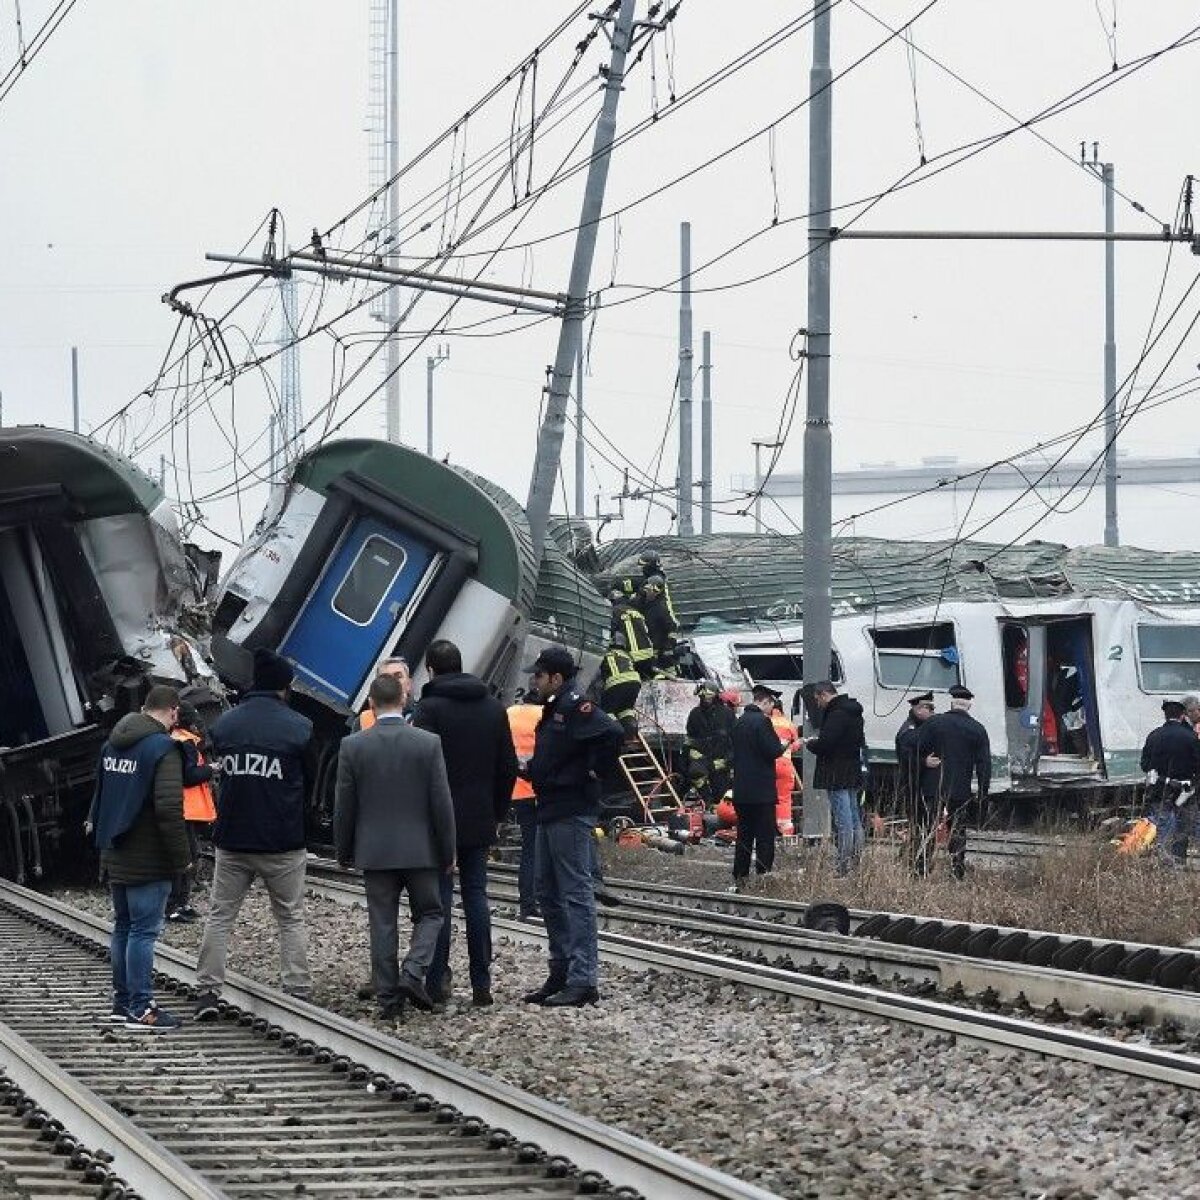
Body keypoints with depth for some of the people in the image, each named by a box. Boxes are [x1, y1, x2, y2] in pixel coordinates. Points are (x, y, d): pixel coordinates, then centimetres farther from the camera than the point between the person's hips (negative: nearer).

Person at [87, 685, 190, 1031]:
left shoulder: (113, 743, 10)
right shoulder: (163, 749, -16)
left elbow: (100, 793, 19)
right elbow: (169, 808, -21)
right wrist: (181, 857, -14)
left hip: (114, 857, 8)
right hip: (147, 860, -8)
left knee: (123, 927, 15)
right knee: (143, 931, -5)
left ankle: (122, 1001, 21)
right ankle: (140, 1009, -5)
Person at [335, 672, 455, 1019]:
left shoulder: (353, 746, -5)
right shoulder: (428, 743, -7)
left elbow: (344, 806, -1)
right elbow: (442, 804, -5)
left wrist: (344, 851, 12)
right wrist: (448, 853, 5)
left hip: (375, 851, 1)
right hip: (420, 849, -1)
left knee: (383, 925, 7)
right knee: (430, 913, 14)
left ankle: (388, 998, 8)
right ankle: (414, 971, -7)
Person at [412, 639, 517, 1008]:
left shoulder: (430, 708, -11)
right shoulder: (494, 708, 8)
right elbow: (508, 767, 11)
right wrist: (498, 811, 18)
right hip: (480, 820, 5)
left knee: (439, 899, -1)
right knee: (476, 895, 8)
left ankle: (434, 984, -1)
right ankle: (481, 984, 7)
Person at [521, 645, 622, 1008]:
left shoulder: (575, 706, -14)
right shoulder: (554, 709, 17)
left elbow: (611, 733, -29)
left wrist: (593, 771, -20)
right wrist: (537, 773, 14)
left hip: (572, 813, -11)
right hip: (551, 812, 11)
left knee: (576, 893, -10)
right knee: (549, 893, 15)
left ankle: (584, 979, -10)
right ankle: (561, 972, 22)